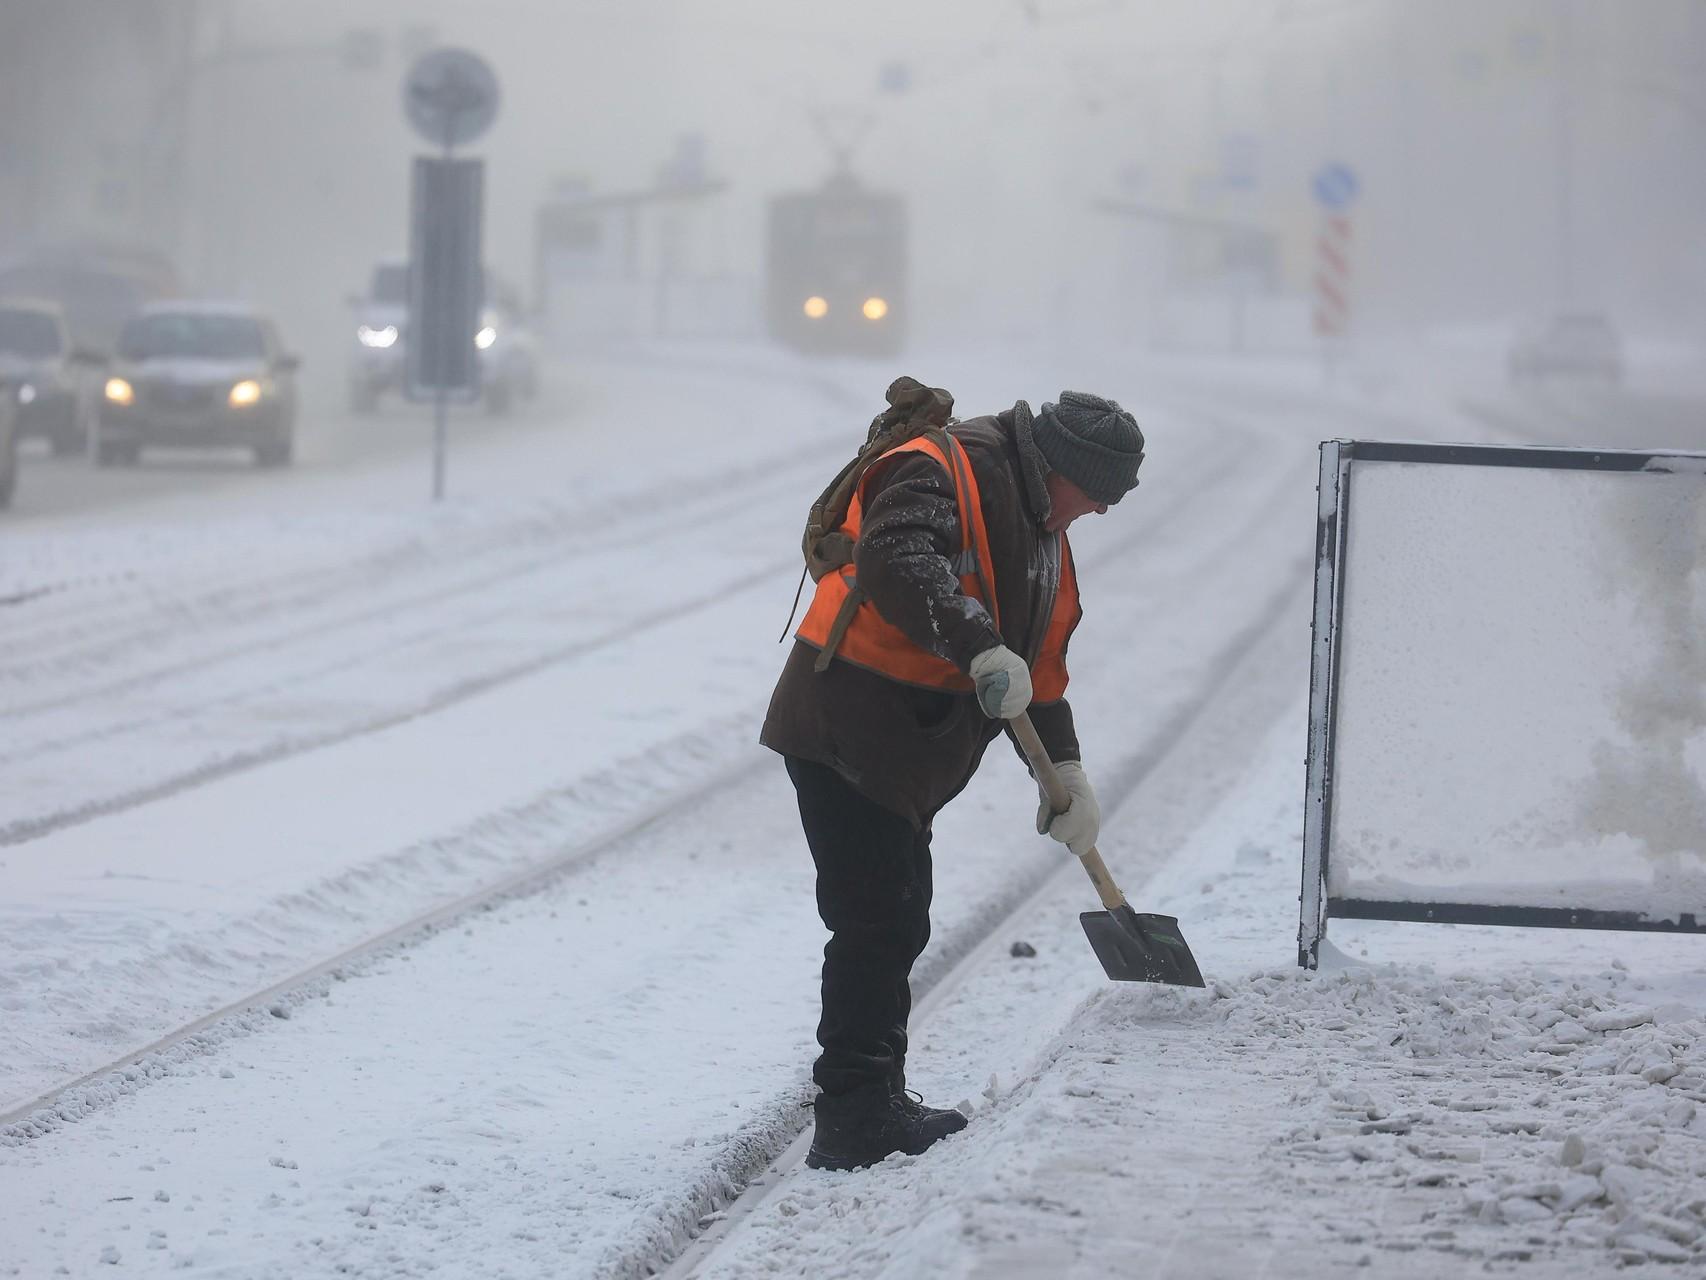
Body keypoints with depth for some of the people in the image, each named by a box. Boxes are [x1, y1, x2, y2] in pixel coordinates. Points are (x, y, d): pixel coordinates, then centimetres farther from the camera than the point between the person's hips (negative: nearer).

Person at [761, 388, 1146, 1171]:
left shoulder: (1042, 533, 18)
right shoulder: (943, 473, -15)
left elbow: (1039, 664, 23)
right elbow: (896, 559, -34)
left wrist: (1064, 768, 14)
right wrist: (980, 647, -41)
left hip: (908, 751, 11)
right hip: (844, 729, -11)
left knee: (898, 924, 18)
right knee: (877, 921, -13)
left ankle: (877, 1106, 29)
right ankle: (852, 1122, -11)